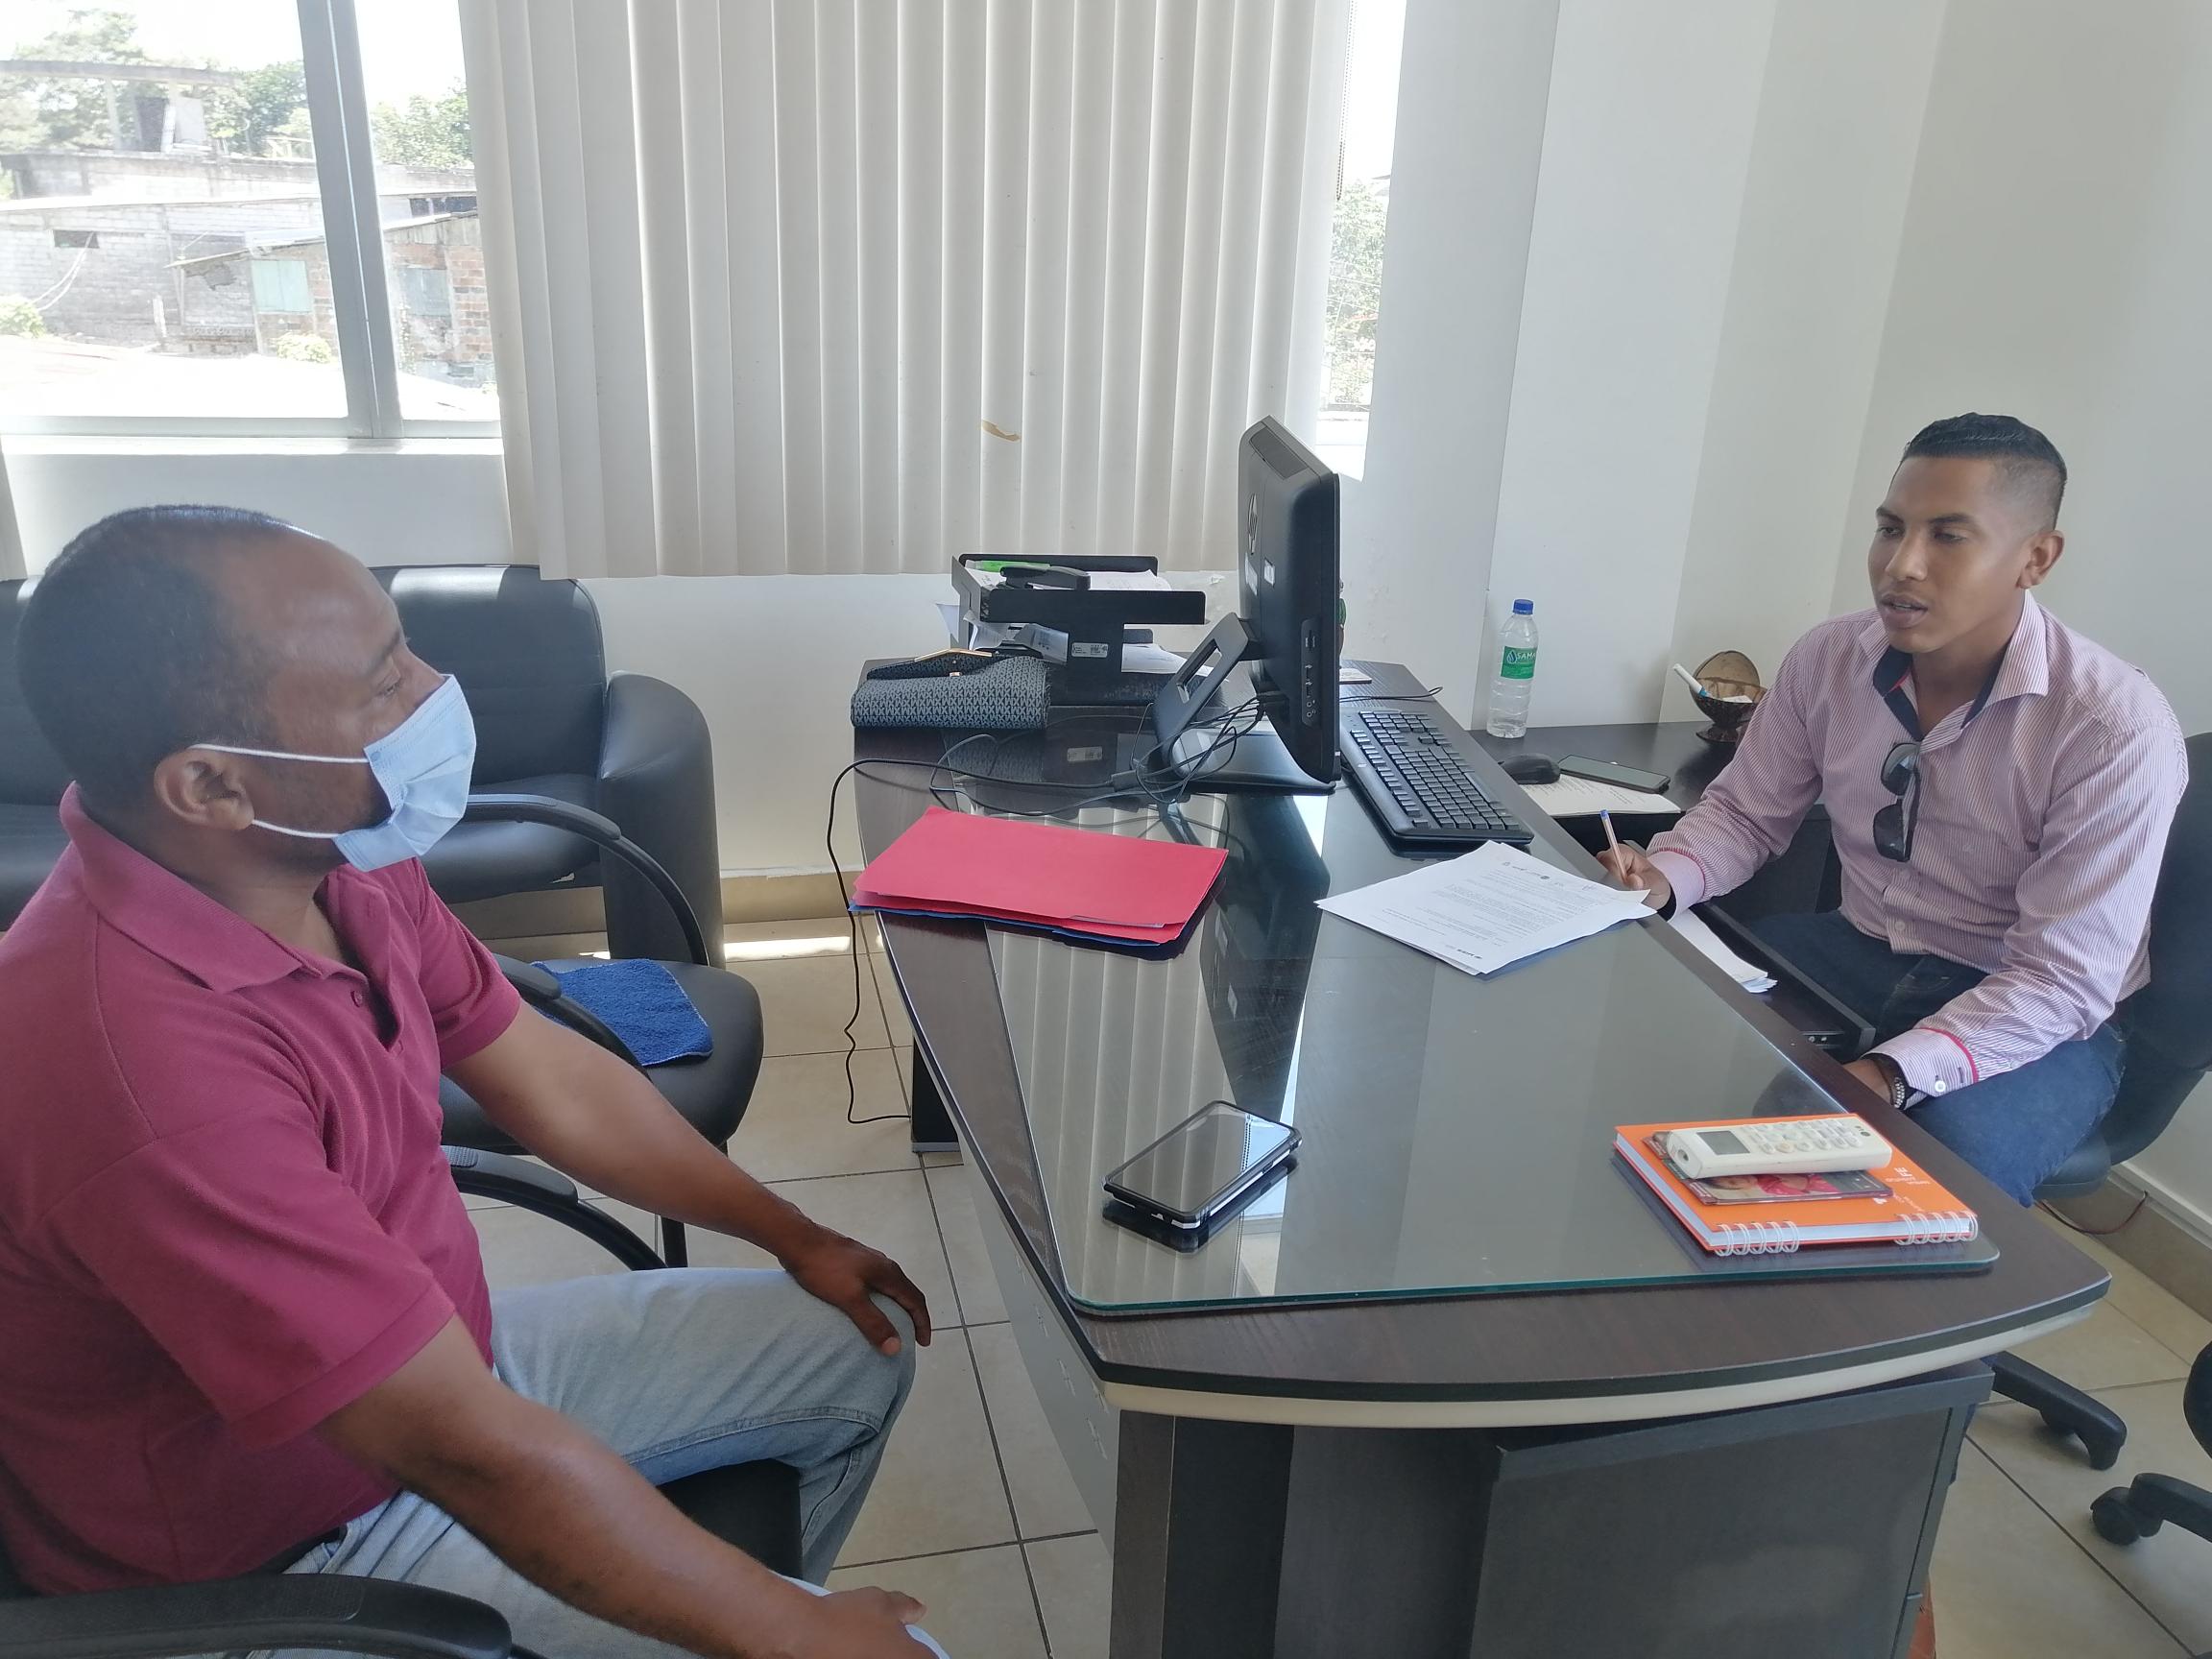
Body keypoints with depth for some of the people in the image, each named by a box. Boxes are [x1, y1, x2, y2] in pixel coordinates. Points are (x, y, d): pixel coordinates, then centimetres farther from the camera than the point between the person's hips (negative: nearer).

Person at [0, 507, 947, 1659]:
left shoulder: (340, 862, -10)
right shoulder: (141, 1067, -36)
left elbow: (551, 1081, 4)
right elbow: (476, 1457, -32)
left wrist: (792, 1236, 10)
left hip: (435, 1353, 8)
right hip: (296, 1542, -7)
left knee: (863, 1348, 13)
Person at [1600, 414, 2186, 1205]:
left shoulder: (2118, 728, -22)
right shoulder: (1829, 657, -8)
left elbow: (2065, 982, -24)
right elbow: (1745, 813, 6)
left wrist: (1887, 1075, -37)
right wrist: (1662, 876, -17)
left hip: (2035, 1017, -4)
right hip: (1857, 954, 5)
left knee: (1948, 1163, -35)